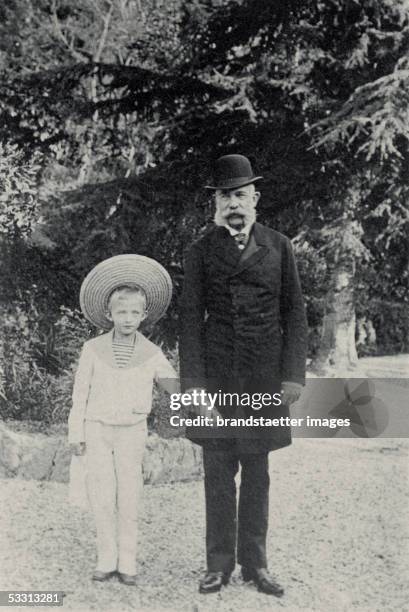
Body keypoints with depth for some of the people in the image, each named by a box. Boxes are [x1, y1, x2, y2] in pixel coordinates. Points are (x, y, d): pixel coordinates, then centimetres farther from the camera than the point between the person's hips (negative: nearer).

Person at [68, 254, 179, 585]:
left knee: (129, 496, 1)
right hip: (97, 429, 0)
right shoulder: (93, 349, -1)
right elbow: (81, 393, 3)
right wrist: (76, 434, 2)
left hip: (132, 431, 0)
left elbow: (176, 386, 1)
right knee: (102, 496, 0)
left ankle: (127, 561, 11)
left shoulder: (152, 354, 0)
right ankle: (107, 558, 13)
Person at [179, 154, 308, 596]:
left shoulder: (278, 246, 5)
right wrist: (193, 382, -8)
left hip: (264, 377, 1)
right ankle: (219, 563, 19)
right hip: (216, 375, 0)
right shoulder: (200, 252, 4)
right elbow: (190, 319, 0)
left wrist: (293, 374, -3)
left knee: (257, 473, 9)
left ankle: (254, 563, 21)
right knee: (218, 473, 6)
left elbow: (294, 313, 5)